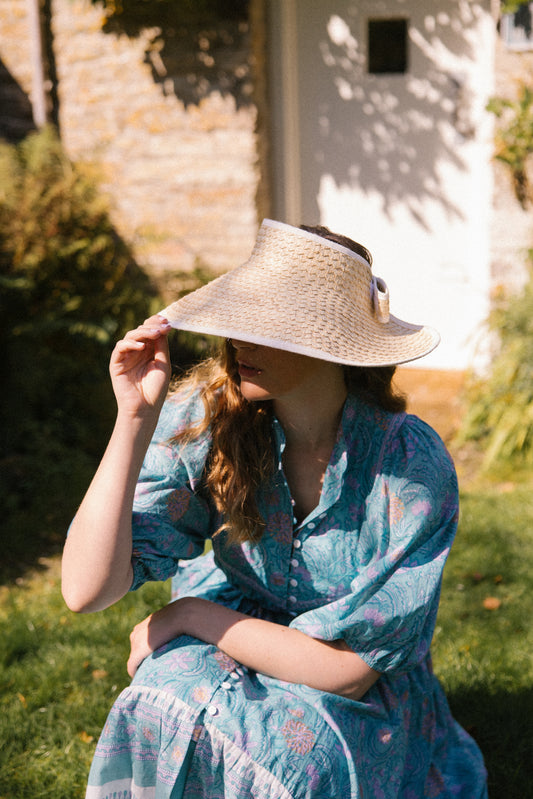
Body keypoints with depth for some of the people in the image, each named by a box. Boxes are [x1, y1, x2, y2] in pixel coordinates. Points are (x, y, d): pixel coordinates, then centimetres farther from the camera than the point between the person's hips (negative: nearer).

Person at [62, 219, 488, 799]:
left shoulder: (414, 467, -24)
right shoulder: (207, 420, -16)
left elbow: (349, 669, -20)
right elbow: (86, 590, -25)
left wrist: (187, 614, -17)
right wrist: (135, 418, -32)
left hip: (365, 701, -1)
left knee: (292, 749, -32)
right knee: (174, 694, -30)